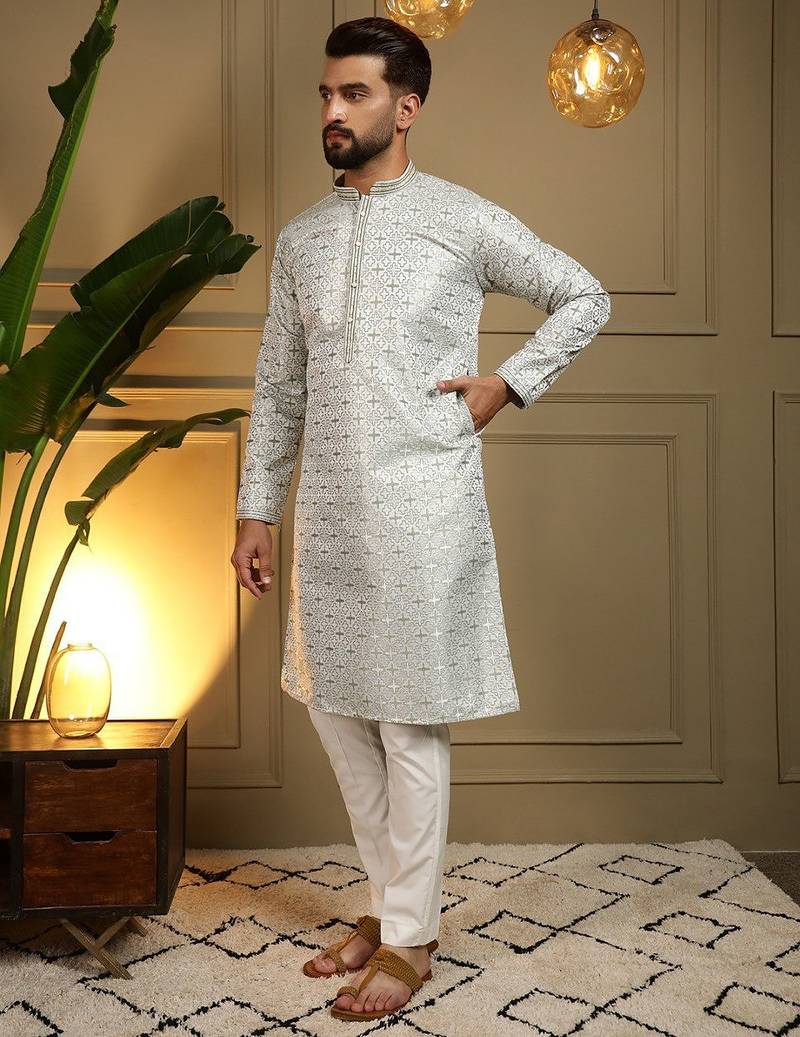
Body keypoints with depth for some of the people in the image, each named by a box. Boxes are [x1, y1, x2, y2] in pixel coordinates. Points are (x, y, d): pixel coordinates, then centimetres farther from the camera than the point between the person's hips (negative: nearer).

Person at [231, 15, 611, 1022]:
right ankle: (395, 904, 30)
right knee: (337, 711, 11)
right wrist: (255, 509, 10)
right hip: (327, 514, 6)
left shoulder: (465, 219, -2)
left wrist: (506, 383, -3)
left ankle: (409, 938, 18)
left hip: (422, 509, -5)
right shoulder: (299, 238, 12)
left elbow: (585, 297, 8)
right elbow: (277, 387, 13)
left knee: (411, 723, 1)